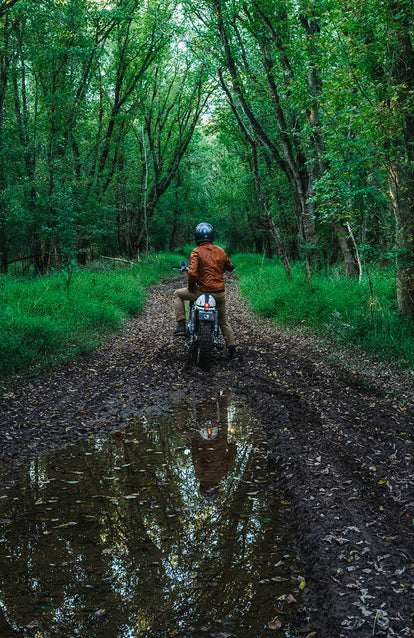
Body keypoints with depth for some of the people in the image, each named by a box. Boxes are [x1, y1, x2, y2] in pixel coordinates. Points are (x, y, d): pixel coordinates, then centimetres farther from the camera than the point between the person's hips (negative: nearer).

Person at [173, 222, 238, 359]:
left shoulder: (196, 252, -10)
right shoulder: (220, 251, 6)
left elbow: (192, 273, -22)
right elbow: (230, 267, 19)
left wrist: (191, 287, -4)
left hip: (204, 291, -4)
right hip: (220, 293, 5)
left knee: (178, 294, 18)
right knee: (223, 321, 23)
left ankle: (181, 325, 7)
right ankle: (232, 350, 23)